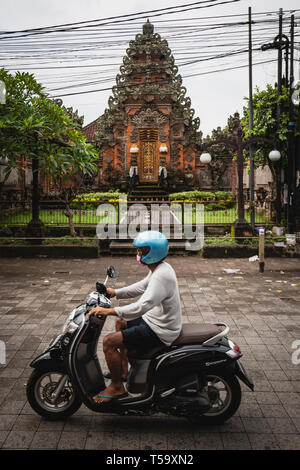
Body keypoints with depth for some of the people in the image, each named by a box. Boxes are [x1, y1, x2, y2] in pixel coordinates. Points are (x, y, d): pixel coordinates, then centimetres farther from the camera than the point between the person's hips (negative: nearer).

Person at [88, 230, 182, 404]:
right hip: (155, 320, 11)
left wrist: (110, 311, -37)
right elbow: (141, 287, 19)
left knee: (109, 342, -13)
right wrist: (115, 292, 13)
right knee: (121, 322, 29)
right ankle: (123, 369, 35)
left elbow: (142, 306, -37)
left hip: (159, 331, -11)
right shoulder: (161, 268, 5)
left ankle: (117, 386, 3)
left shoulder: (161, 276, -27)